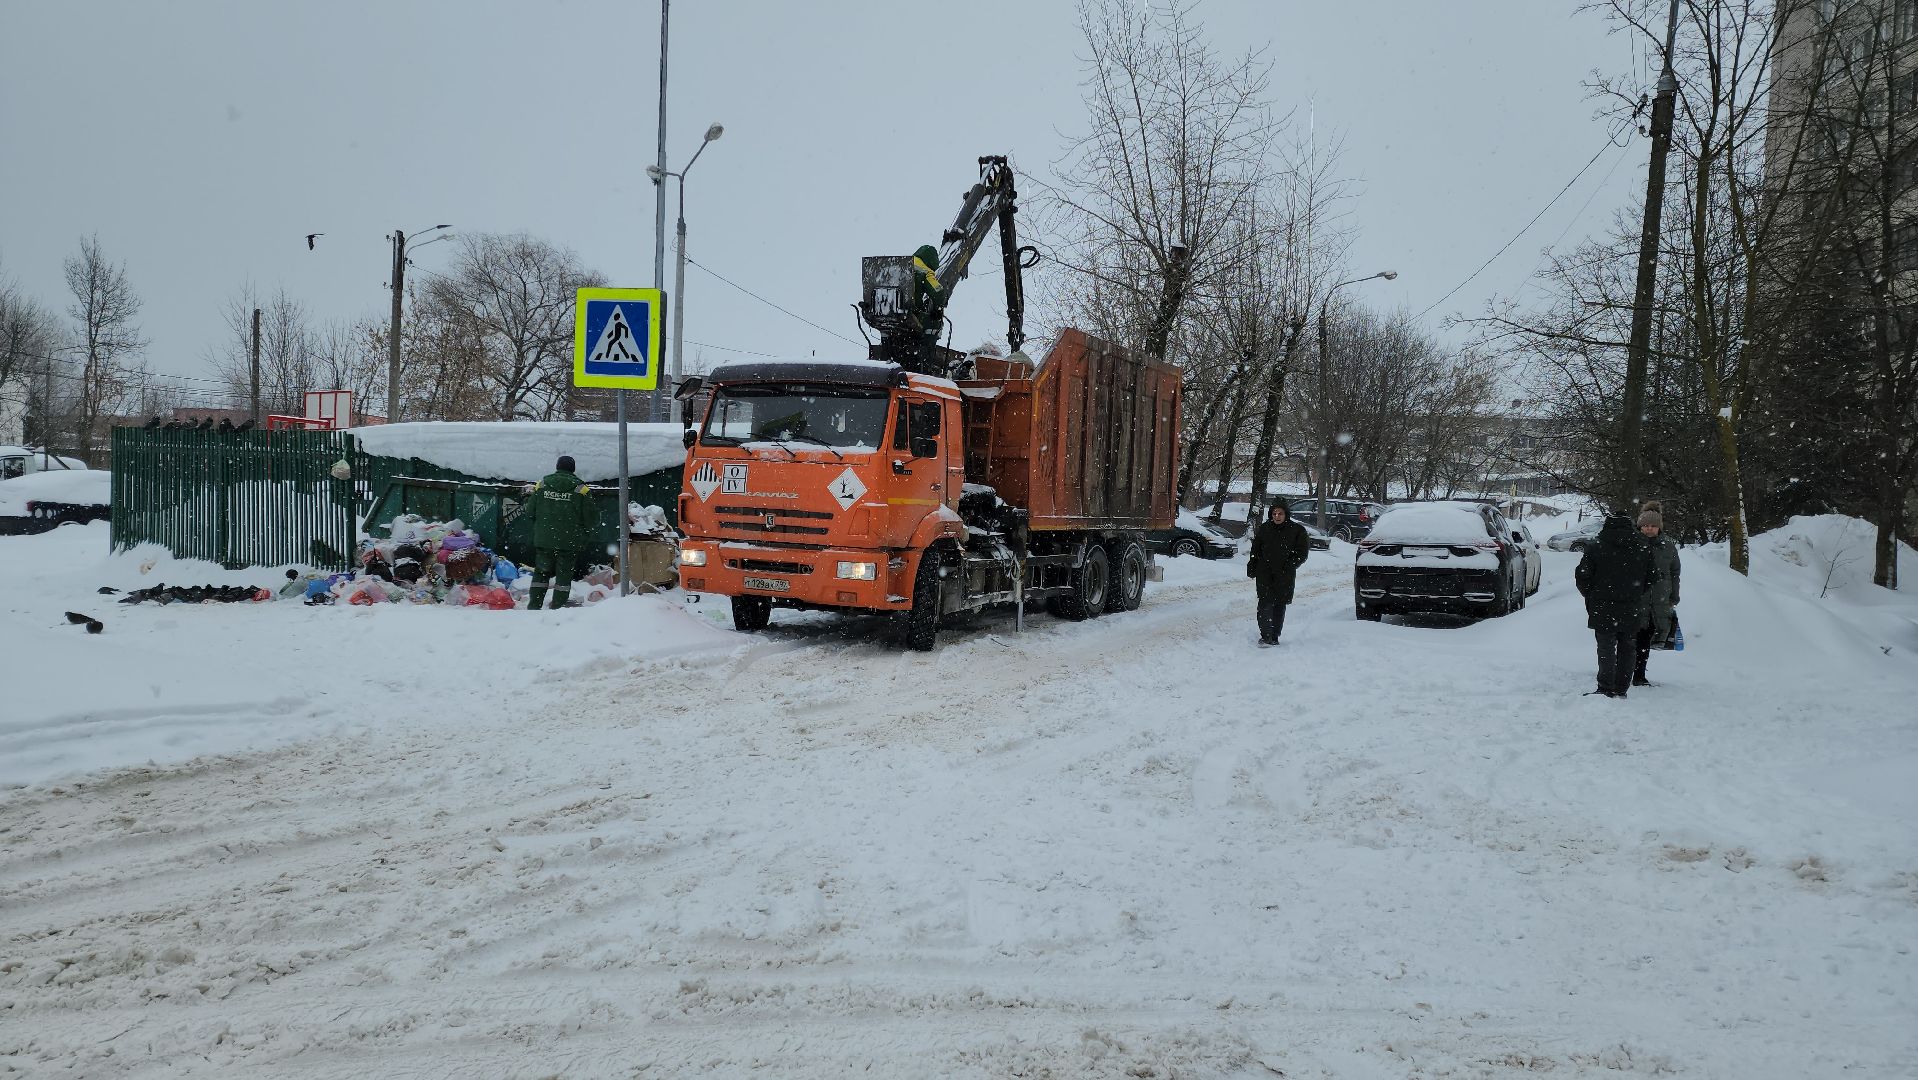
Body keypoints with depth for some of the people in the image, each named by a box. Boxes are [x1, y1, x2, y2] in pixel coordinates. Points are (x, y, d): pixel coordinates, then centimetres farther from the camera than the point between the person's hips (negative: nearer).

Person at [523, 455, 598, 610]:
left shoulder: (541, 485, 2)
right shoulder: (580, 489, -6)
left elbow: (529, 514, 5)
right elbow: (591, 519, -5)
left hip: (543, 540, 3)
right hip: (569, 543, -3)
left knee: (541, 573, 15)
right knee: (564, 575, 5)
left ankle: (533, 606, 13)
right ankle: (558, 608, 1)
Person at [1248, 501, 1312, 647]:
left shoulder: (1297, 530, 0)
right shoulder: (1264, 528, 5)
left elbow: (1303, 553, 3)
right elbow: (1255, 550, 13)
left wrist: (1290, 566, -10)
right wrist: (1251, 568, 5)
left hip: (1285, 575, 0)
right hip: (1265, 573, 0)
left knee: (1279, 605, 7)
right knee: (1265, 603, -12)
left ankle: (1274, 637, 18)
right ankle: (1265, 636, -14)